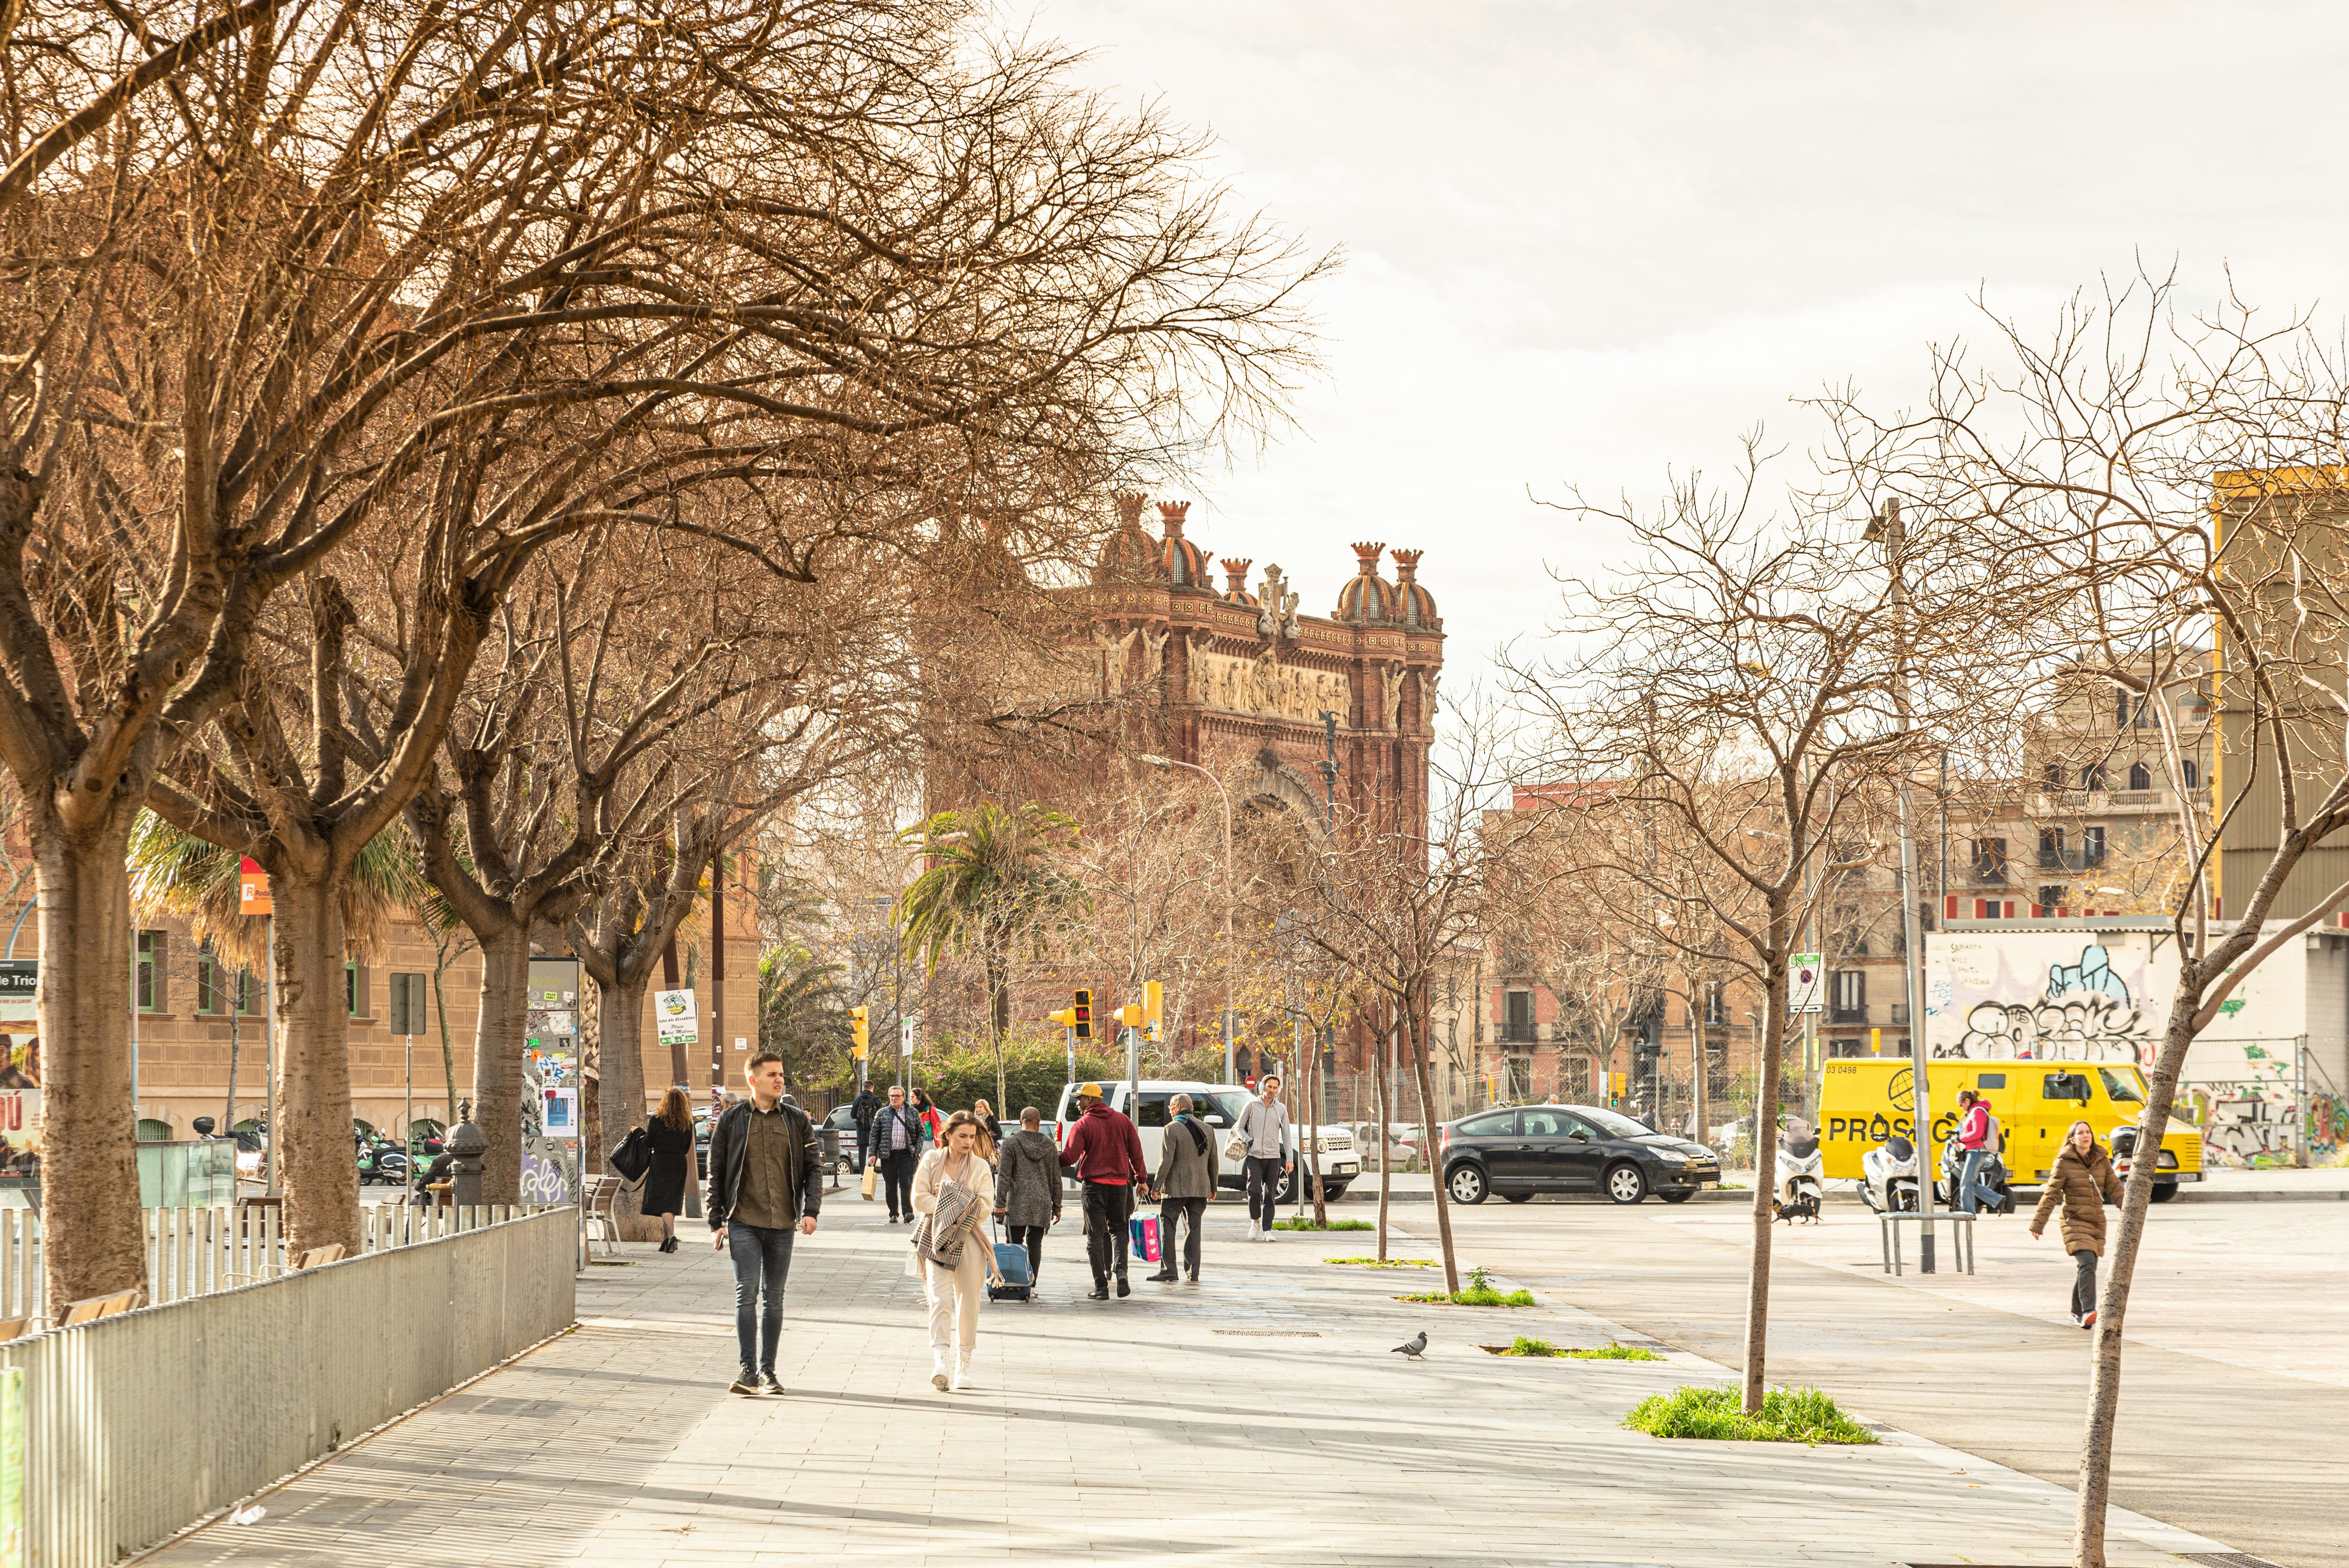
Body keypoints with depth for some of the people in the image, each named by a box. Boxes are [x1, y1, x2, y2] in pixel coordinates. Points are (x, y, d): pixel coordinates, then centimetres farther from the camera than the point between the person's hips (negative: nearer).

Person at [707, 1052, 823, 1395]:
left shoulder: (797, 1120, 7)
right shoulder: (731, 1119, 2)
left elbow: (814, 1166, 7)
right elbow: (716, 1172, 5)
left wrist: (811, 1209, -7)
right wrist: (716, 1222, 0)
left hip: (782, 1224, 2)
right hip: (743, 1222, -2)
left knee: (774, 1297, 7)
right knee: (746, 1292, -11)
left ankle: (767, 1370, 14)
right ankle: (748, 1369, -8)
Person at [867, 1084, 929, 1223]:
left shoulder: (912, 1113, 9)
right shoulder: (882, 1113, 10)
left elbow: (921, 1132, 11)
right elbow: (874, 1134, 9)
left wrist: (917, 1150, 0)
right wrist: (872, 1154, 1)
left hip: (906, 1154, -1)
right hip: (888, 1155, 1)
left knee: (906, 1184, -12)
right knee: (891, 1186, 4)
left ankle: (908, 1212, -18)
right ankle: (894, 1214, 12)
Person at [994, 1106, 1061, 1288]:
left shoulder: (1011, 1143, -2)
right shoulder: (1049, 1145, 7)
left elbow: (1004, 1176, -6)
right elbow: (1056, 1179, 9)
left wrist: (1000, 1203, -5)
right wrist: (1057, 1206, 15)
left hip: (1017, 1203, -2)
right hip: (1042, 1203, 2)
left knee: (1015, 1245, 2)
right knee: (1035, 1246, 4)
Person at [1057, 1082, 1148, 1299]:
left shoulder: (1083, 1125, -7)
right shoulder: (1121, 1120, 7)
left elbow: (1071, 1157, -15)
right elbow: (1136, 1151, 9)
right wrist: (1141, 1179, 18)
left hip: (1094, 1183, -4)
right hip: (1120, 1183, 4)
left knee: (1096, 1235, 2)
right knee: (1117, 1229, 18)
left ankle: (1101, 1286, -2)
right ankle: (1121, 1270, -6)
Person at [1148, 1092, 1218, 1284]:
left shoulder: (1172, 1128, -8)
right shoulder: (1207, 1130, 11)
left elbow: (1166, 1161, -13)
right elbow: (1213, 1161, 14)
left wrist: (1157, 1186, -8)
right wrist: (1213, 1187, 21)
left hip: (1176, 1188, -6)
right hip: (1200, 1188, 6)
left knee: (1168, 1227, 0)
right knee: (1194, 1228, 9)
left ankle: (1168, 1270, -5)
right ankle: (1193, 1272, 6)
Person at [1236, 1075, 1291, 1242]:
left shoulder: (1281, 1109, 9)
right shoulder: (1251, 1106, 4)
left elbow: (1286, 1135, 11)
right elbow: (1240, 1128, 11)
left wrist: (1289, 1159, 4)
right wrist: (1249, 1141, -9)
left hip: (1273, 1158, 2)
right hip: (1254, 1157, -1)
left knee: (1270, 1196, -1)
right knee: (1254, 1191, -16)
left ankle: (1267, 1231, 3)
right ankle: (1255, 1222, 7)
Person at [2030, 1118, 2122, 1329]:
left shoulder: (2102, 1161, 8)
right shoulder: (2064, 1163, -5)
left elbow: (2115, 1189, 11)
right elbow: (2050, 1195, -5)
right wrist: (2037, 1224, -7)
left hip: (2097, 1224, 5)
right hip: (2075, 1222, -5)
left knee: (2087, 1268, 9)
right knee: (2087, 1263, -22)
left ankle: (2077, 1312, 25)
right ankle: (2088, 1312, -29)